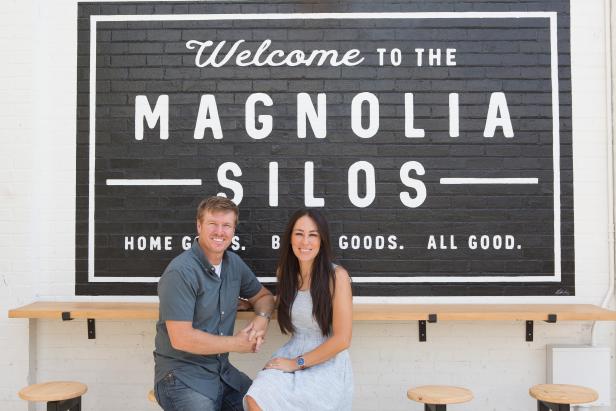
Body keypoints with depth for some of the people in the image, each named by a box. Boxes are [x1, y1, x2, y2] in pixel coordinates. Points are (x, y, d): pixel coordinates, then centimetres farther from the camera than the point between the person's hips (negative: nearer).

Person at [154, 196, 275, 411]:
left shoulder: (233, 263, 3)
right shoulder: (181, 272, -19)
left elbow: (263, 295, 18)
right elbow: (181, 338, -23)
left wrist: (262, 318, -6)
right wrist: (236, 343, -13)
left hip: (223, 371, 7)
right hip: (182, 376, -6)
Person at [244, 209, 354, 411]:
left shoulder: (337, 275, -12)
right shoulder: (285, 271, 6)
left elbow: (342, 339, -14)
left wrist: (297, 363, -11)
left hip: (327, 365, -5)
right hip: (291, 354, 5)